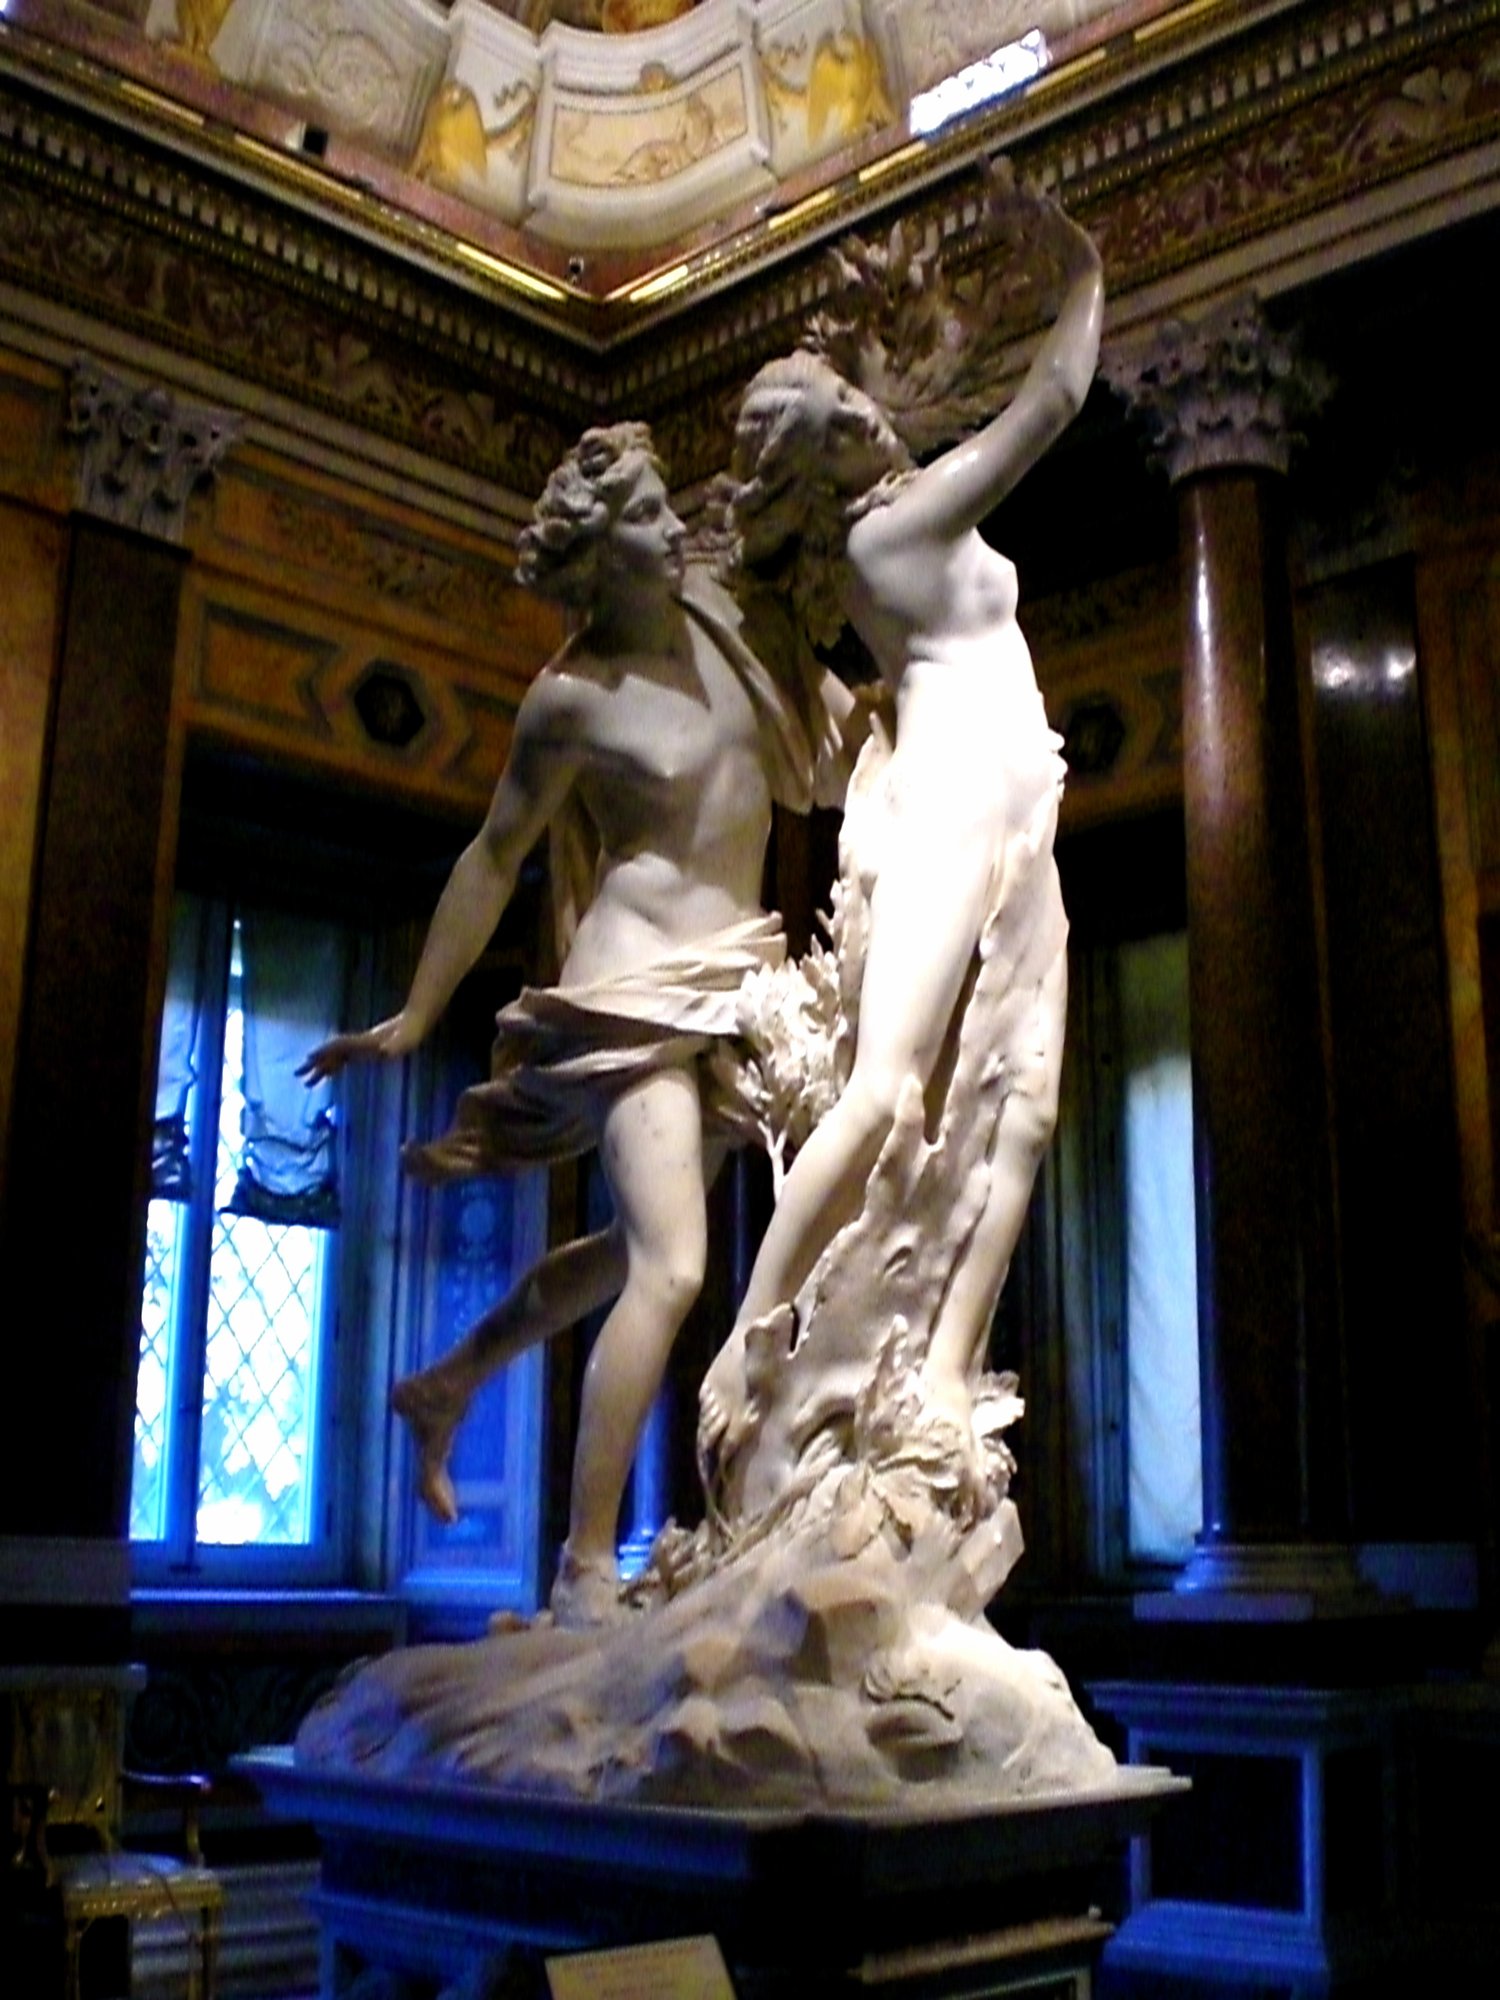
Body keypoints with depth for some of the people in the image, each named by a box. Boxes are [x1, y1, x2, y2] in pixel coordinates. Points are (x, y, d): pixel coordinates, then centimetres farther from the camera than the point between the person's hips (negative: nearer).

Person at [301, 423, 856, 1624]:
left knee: (646, 1244, 18)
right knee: (671, 1267, -19)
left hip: (731, 982, 8)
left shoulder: (719, 621, 7)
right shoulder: (572, 698, -10)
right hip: (641, 986, -8)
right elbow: (494, 858, -3)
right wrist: (415, 1019, 0)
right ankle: (586, 1575, -12)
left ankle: (447, 1386, 39)